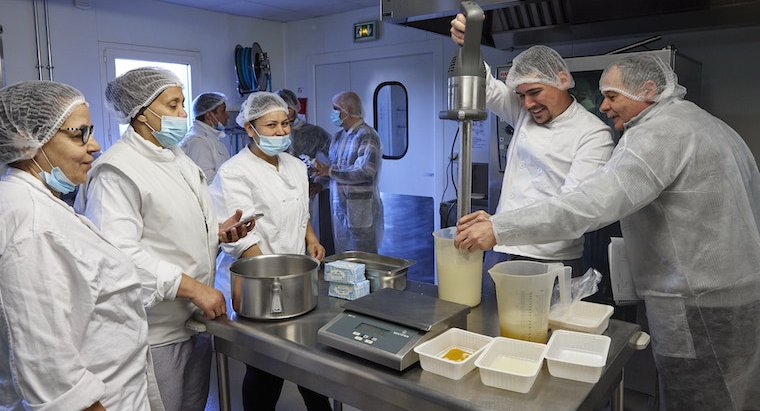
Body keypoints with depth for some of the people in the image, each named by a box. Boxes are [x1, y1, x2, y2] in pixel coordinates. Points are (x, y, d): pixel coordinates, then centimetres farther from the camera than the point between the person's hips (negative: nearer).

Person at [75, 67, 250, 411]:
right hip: (156, 331, -8)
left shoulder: (178, 159, 12)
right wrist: (192, 287, -26)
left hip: (198, 318, 9)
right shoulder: (116, 170, -18)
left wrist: (219, 232, 1)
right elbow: (119, 253, -28)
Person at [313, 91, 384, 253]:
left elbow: (365, 172, -22)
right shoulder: (338, 137, 15)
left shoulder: (367, 136, -11)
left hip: (361, 214, -8)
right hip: (339, 210, 8)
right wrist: (320, 168, 1)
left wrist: (330, 171, -17)